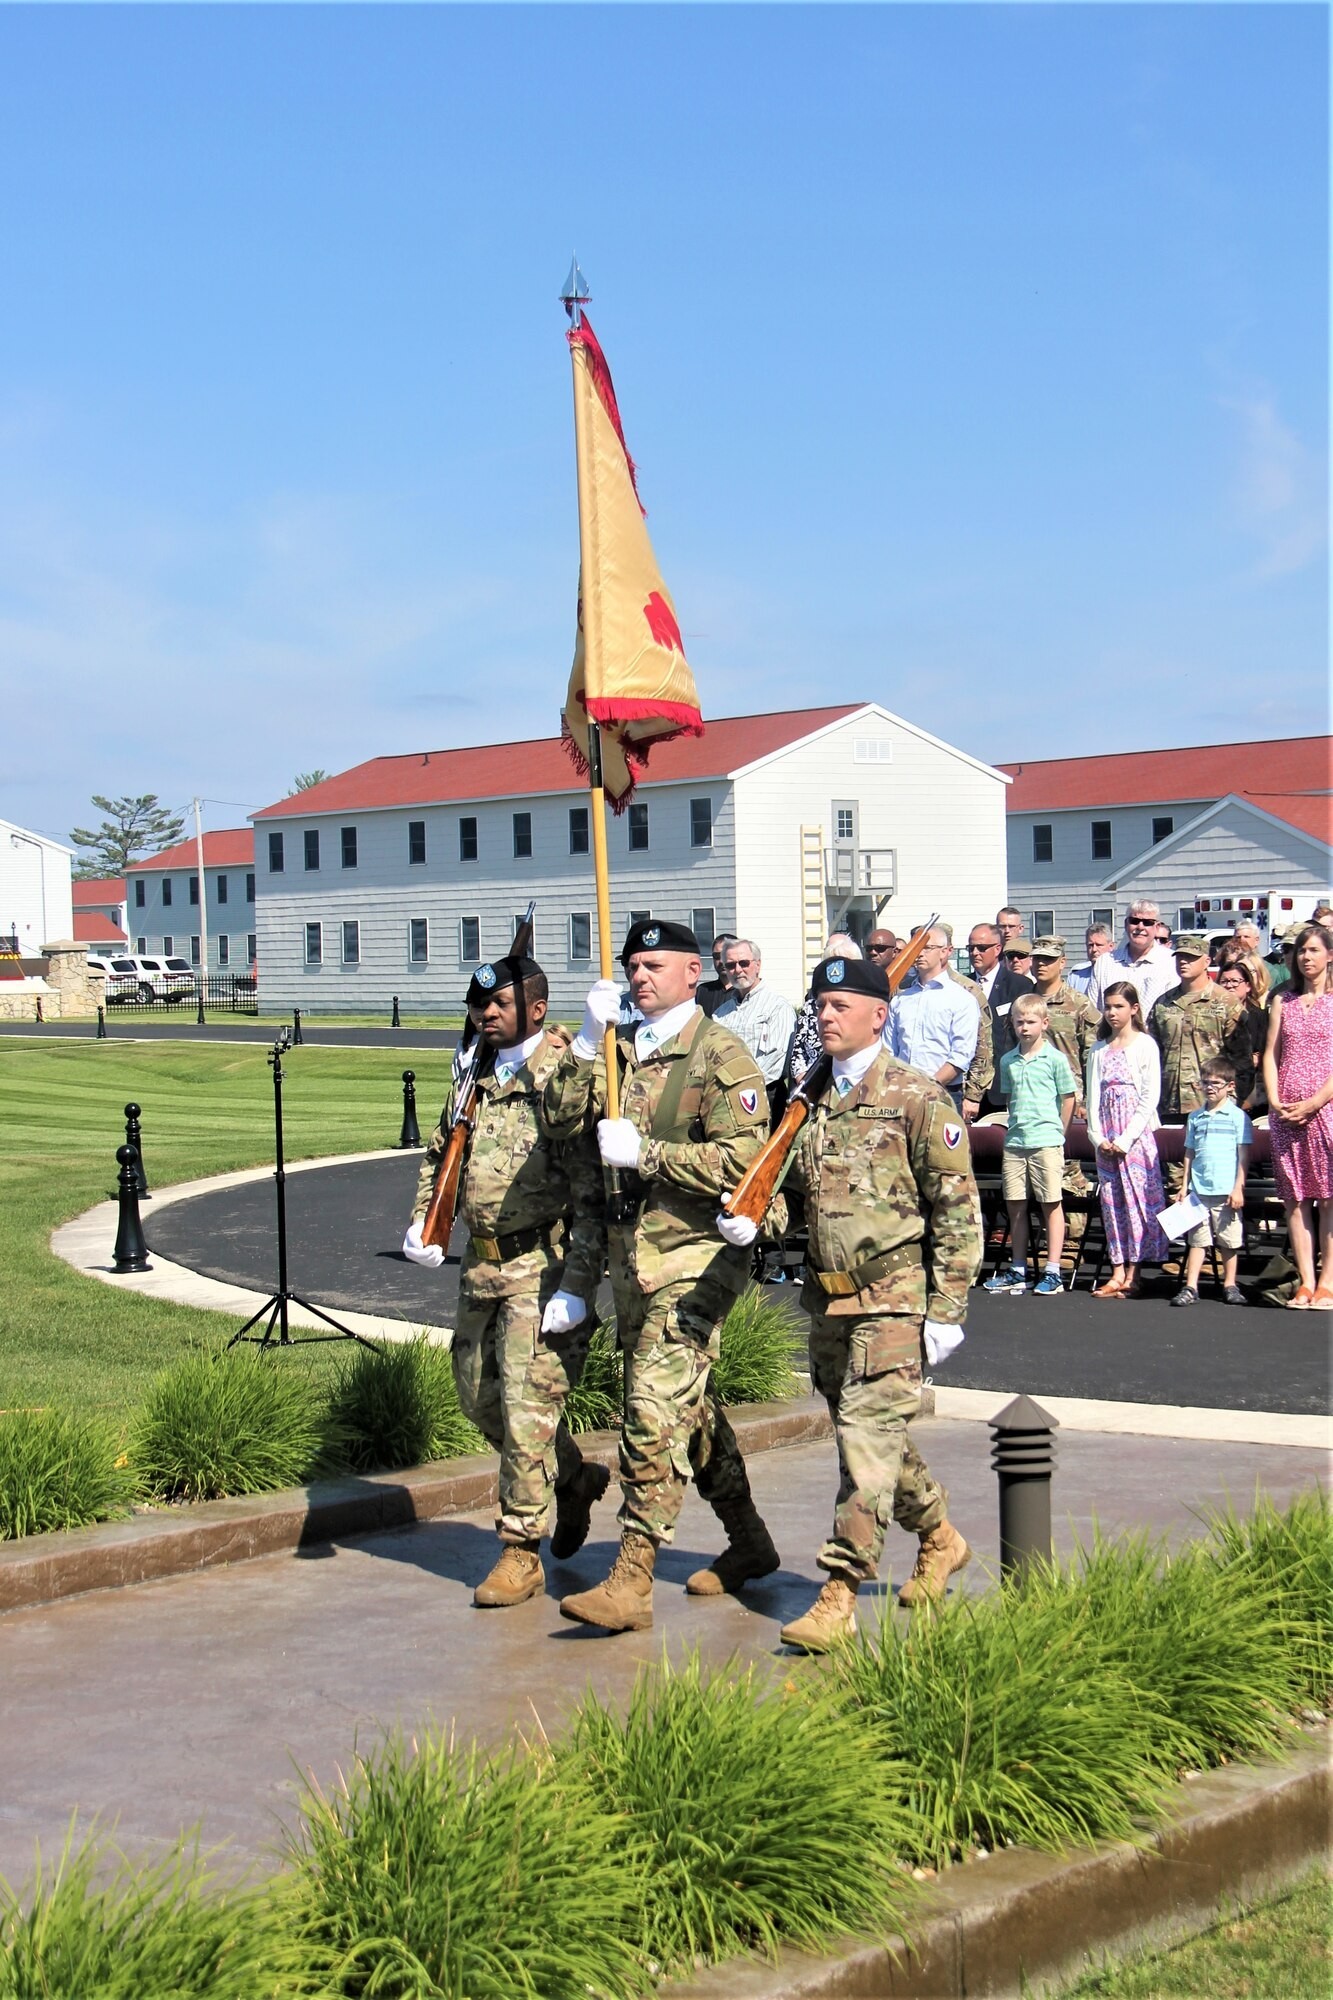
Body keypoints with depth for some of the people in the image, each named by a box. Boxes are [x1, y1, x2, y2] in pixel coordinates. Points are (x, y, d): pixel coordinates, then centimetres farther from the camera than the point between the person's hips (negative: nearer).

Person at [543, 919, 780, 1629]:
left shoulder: (719, 1053, -9)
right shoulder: (619, 1049, 12)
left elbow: (742, 1160, -18)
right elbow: (562, 1117, 0)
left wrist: (644, 1152, -19)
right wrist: (587, 1038, -11)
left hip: (693, 1258, -8)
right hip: (630, 1256, 8)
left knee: (652, 1412, -13)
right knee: (689, 1406, 18)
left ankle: (631, 1582, -11)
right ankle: (748, 1543, 33)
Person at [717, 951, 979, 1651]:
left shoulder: (917, 1099, -7)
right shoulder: (809, 1098, 10)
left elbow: (957, 1208, -7)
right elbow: (794, 1191, 19)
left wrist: (946, 1309, -11)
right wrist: (751, 1222, -4)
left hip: (892, 1300, -7)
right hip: (827, 1299, 7)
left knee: (866, 1440, -10)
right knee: (870, 1436, 17)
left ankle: (839, 1598, -8)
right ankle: (940, 1537, 39)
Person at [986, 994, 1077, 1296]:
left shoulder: (1055, 1059, -4)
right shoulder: (1007, 1061, 9)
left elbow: (1068, 1098, 1)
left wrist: (1056, 1133, 4)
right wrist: (1017, 1125, 12)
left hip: (1046, 1141, -5)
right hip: (1014, 1141, 5)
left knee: (1052, 1205, 0)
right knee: (1015, 1206, 8)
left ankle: (1052, 1273, 3)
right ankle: (1018, 1271, 17)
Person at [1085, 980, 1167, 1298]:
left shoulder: (1145, 1045, -1)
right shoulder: (1099, 1050, 14)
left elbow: (1150, 1097, -6)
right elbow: (1092, 1096, 11)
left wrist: (1127, 1138, -12)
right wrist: (1098, 1137, -3)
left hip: (1137, 1134, -5)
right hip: (1106, 1139, 5)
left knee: (1138, 1198, -6)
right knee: (1111, 1201, 3)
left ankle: (1133, 1274, -4)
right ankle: (1117, 1273, 5)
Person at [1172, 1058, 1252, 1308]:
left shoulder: (1237, 1117, 0)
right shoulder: (1195, 1117, 11)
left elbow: (1243, 1155, -2)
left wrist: (1239, 1188, -7)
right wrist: (1185, 1185, 10)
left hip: (1226, 1191, -3)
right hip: (1199, 1191, 3)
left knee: (1229, 1241, 4)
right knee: (1197, 1239, 4)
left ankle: (1230, 1286, 14)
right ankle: (1190, 1287, 3)